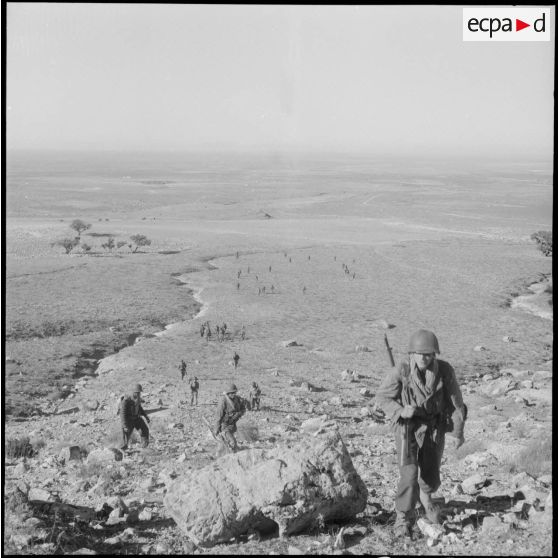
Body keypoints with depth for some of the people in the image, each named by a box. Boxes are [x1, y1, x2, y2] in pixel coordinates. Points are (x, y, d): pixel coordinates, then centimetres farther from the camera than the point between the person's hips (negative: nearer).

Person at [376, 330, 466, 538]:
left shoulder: (445, 371, -17)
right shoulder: (400, 372, -22)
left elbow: (455, 401, -3)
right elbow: (383, 396, -7)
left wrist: (458, 432, 5)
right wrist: (400, 411, -25)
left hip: (434, 427, 3)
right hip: (407, 426, -2)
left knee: (430, 473, 16)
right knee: (409, 474, -13)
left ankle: (425, 494, 51)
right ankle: (403, 518, 4)